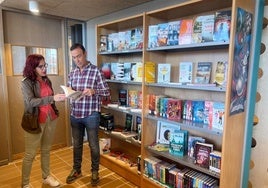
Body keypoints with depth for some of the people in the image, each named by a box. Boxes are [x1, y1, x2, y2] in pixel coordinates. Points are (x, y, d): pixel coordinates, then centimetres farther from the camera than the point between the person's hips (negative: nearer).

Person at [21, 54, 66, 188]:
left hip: (50, 119, 6)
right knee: (30, 154, 6)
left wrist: (60, 97, 5)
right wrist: (52, 98, -33)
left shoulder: (46, 80, 7)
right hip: (35, 121, -6)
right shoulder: (26, 82, -12)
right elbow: (30, 102, -25)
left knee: (46, 150, 18)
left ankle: (46, 177, 35)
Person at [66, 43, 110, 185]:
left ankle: (95, 171, 30)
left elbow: (107, 92, -10)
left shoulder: (96, 71, -9)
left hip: (91, 115, -5)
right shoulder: (72, 73, 7)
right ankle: (76, 170, 37)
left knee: (93, 145, 9)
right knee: (76, 144, 18)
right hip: (75, 115, 5)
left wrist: (94, 91, -28)